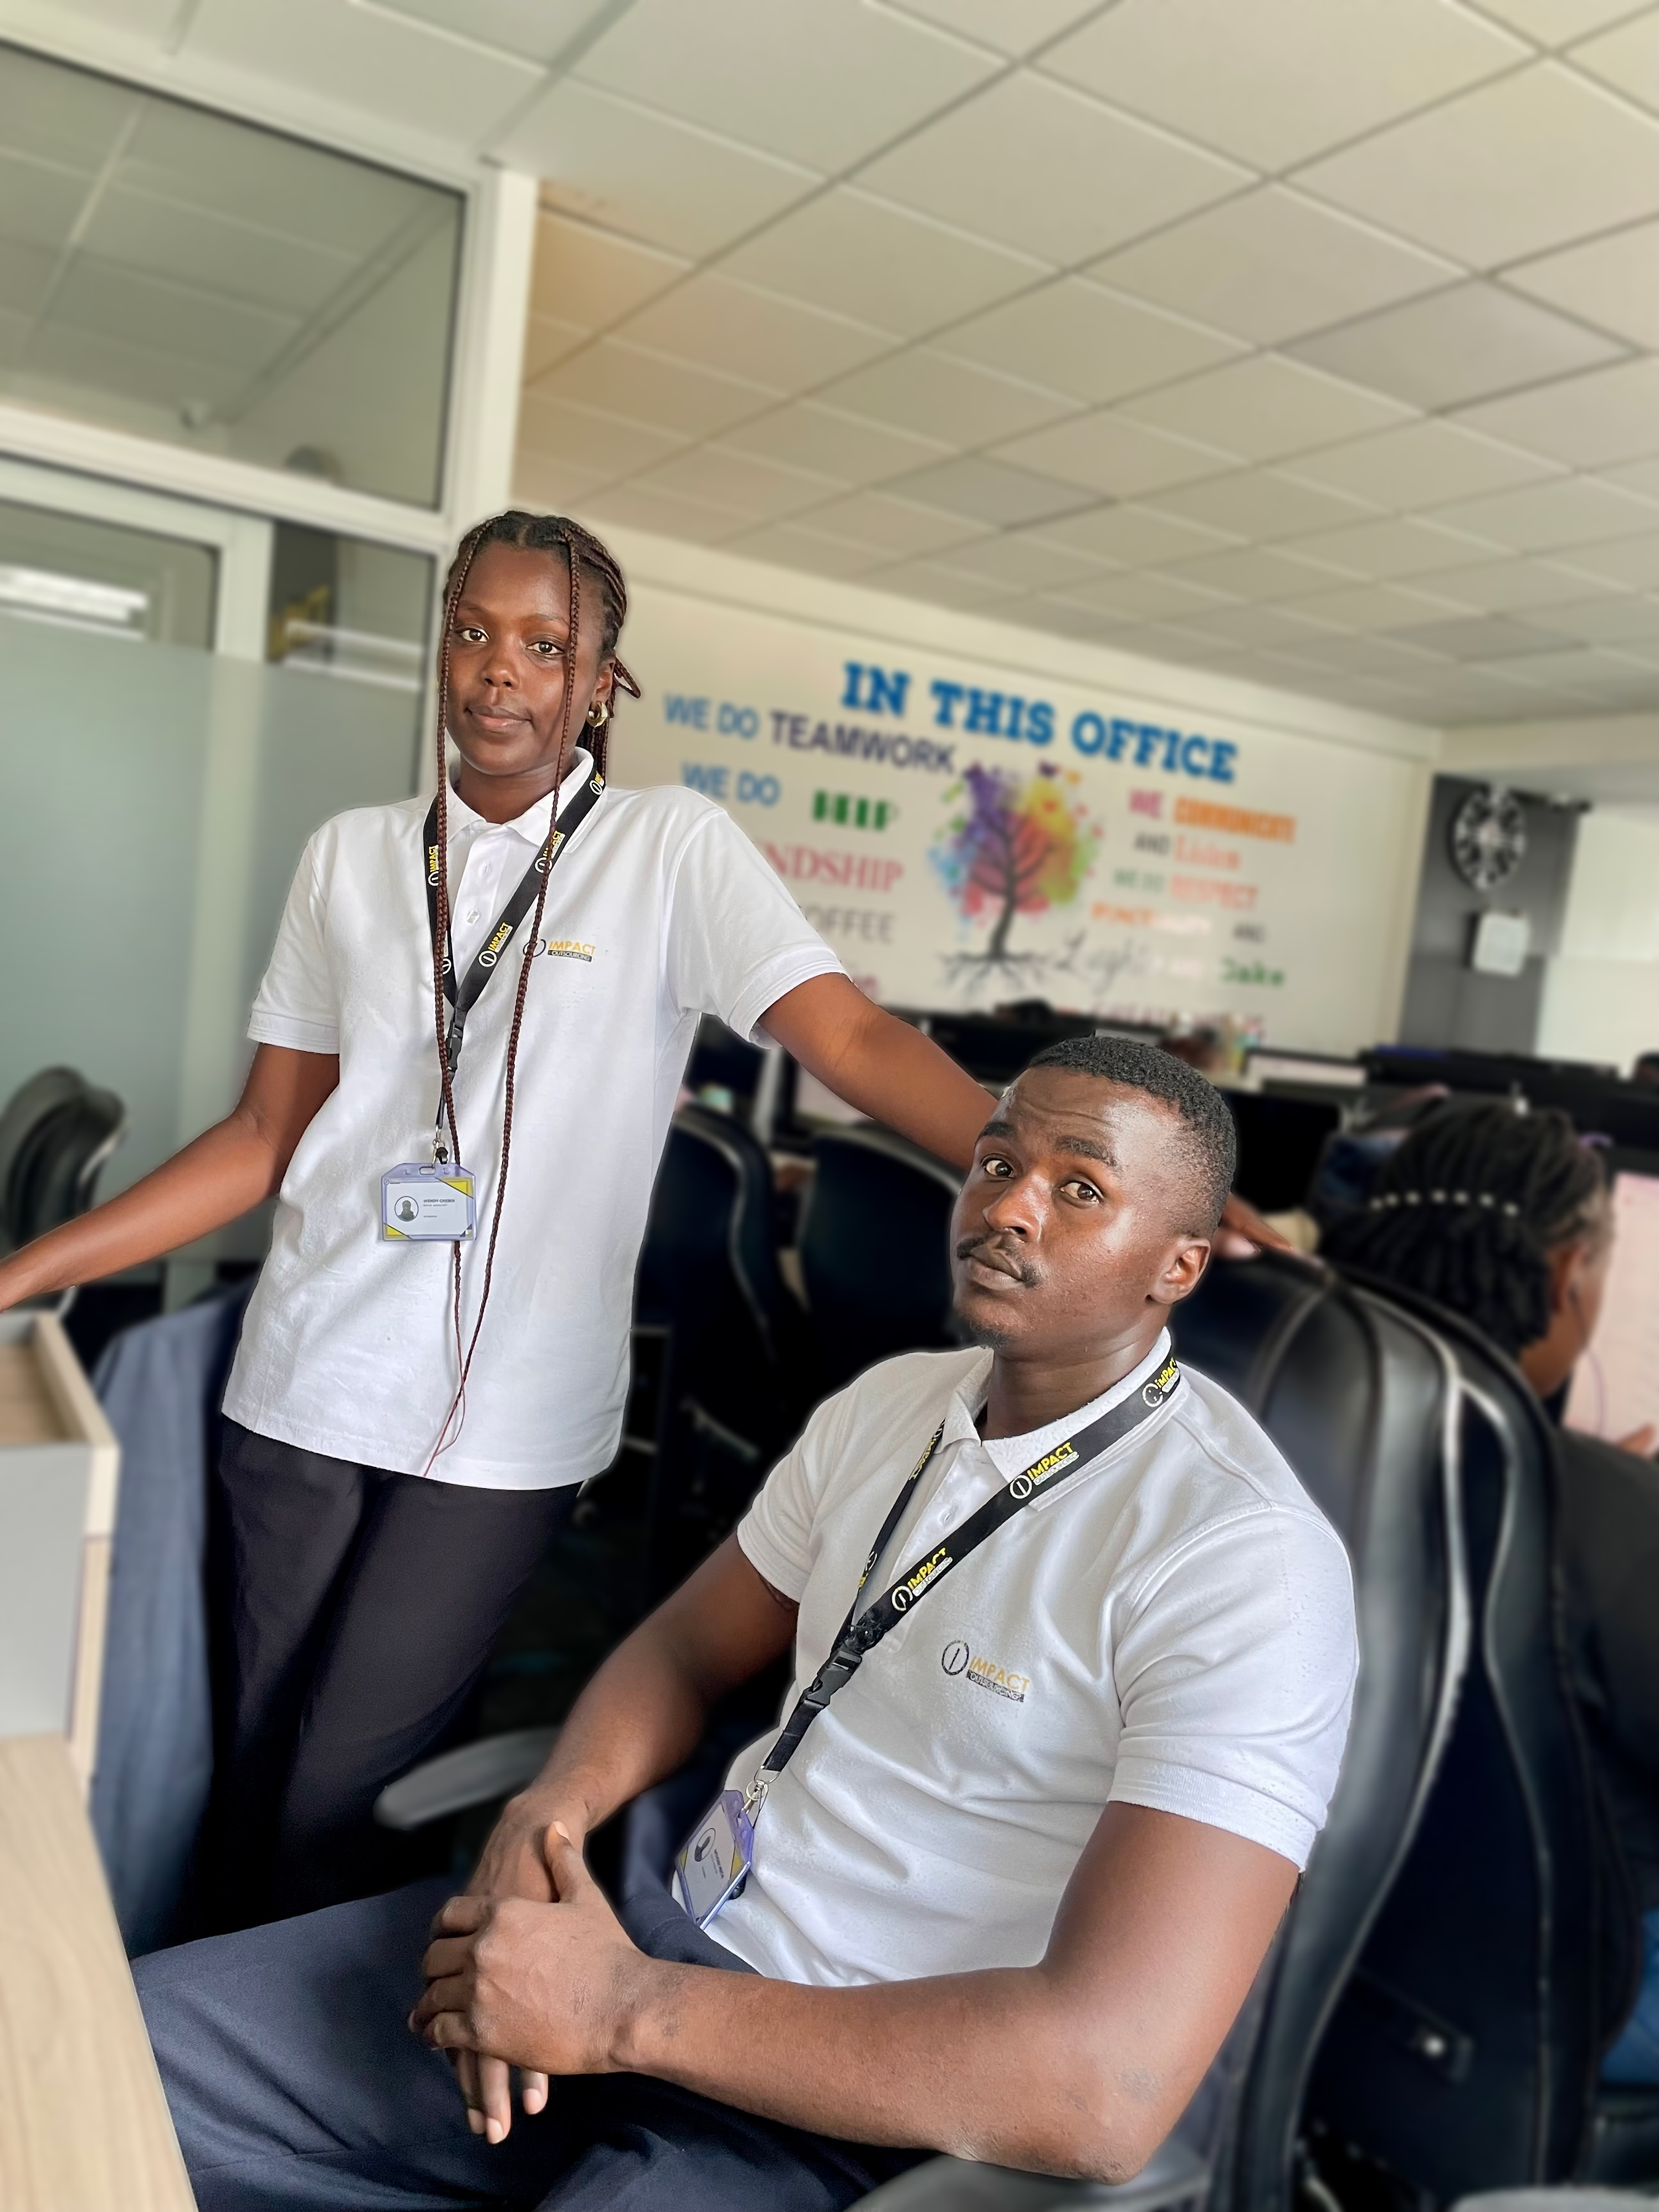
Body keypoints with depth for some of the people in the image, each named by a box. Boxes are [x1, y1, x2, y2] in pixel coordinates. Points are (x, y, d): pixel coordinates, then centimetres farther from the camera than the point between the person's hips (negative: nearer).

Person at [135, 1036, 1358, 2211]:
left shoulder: (1244, 1565, -19)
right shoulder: (890, 1401, 6)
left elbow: (1110, 2087, -26)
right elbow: (684, 1650, 14)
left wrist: (624, 2008, -23)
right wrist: (552, 1810, -8)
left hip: (858, 2114, -6)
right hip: (665, 1933, 7)